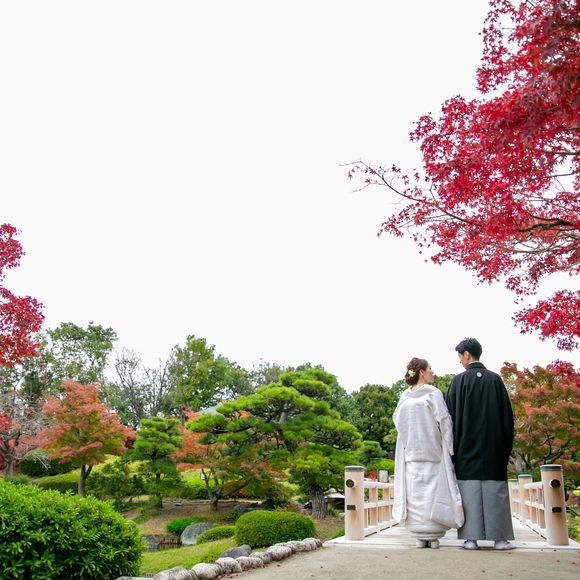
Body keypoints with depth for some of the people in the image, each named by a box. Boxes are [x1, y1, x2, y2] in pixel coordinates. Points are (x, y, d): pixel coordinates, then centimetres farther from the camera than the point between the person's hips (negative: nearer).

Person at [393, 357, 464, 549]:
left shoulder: (405, 396, 5)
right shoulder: (433, 393, -8)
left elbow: (397, 420, 10)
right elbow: (444, 421, -11)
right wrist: (450, 448, -5)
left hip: (410, 453, 4)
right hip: (432, 452, -4)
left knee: (415, 493, 6)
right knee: (433, 492, 2)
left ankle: (420, 536, 8)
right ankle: (433, 536, 2)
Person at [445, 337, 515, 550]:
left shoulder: (459, 380, -4)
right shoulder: (495, 379, 3)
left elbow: (451, 414, -4)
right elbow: (507, 414, 5)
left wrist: (453, 445, 3)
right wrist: (507, 445, 12)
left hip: (467, 446, -2)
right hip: (493, 445, 2)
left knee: (469, 491, 1)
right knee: (495, 491, 5)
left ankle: (471, 538, 0)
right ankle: (500, 537, 4)